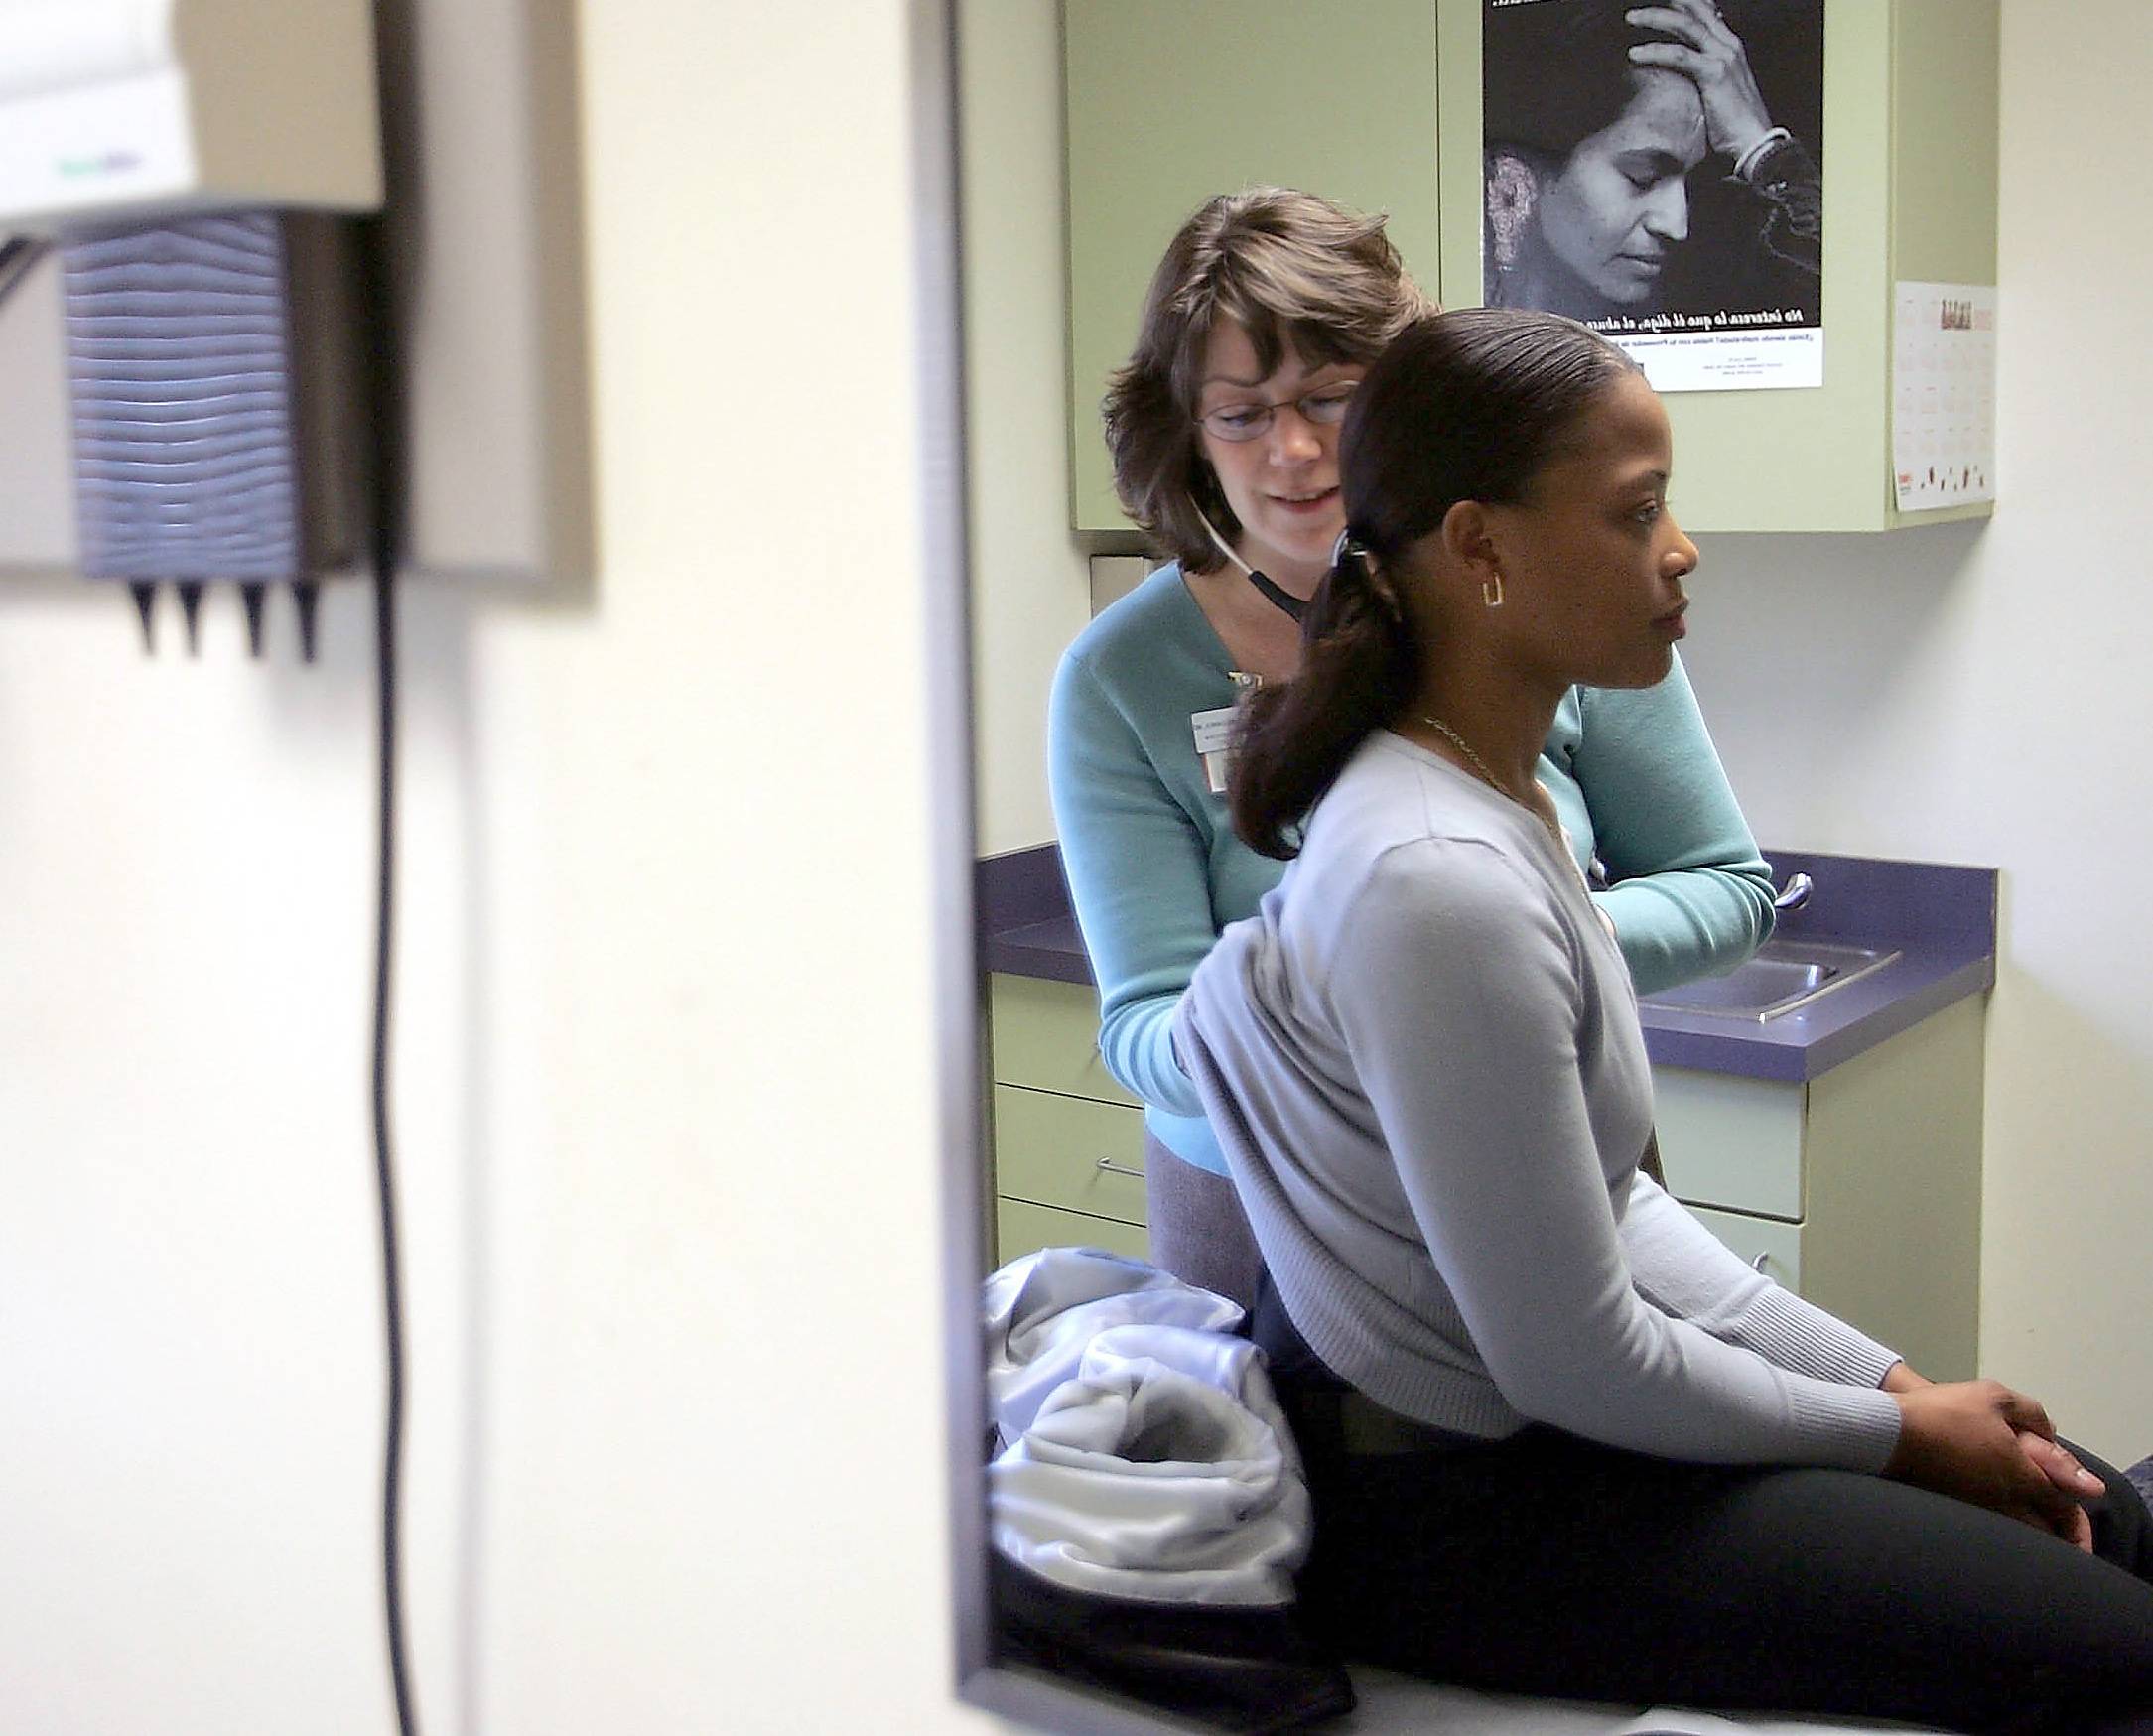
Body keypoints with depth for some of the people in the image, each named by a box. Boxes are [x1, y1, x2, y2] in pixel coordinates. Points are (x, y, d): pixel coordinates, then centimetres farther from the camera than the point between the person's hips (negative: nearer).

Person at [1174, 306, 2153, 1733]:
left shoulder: (1522, 800, 2)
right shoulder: (1439, 884, -28)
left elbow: (1612, 1204, 8)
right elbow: (1575, 1363, -23)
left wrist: (1885, 1374, 2)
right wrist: (1894, 1430, -8)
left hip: (1530, 1415, 9)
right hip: (1453, 1506, -9)